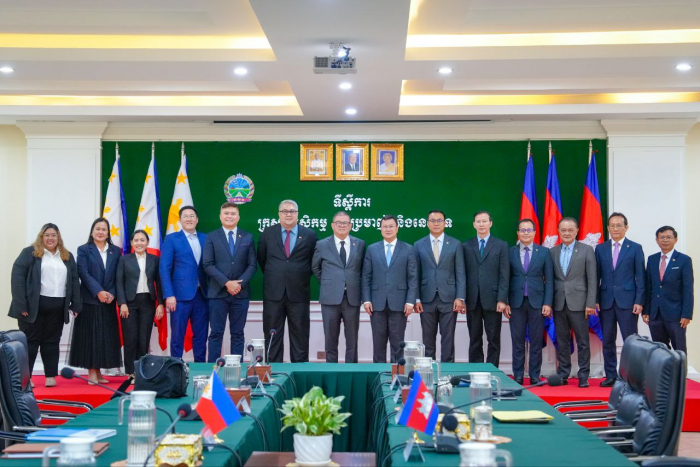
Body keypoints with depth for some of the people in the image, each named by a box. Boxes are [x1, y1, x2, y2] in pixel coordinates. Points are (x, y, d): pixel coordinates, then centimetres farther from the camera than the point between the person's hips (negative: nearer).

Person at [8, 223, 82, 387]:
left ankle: (51, 375, 14)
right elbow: (17, 276, -8)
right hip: (34, 305, -3)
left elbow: (75, 281, 11)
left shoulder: (67, 256, 14)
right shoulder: (29, 253, -1)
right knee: (30, 341, 2)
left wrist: (76, 304, 2)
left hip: (57, 307, 4)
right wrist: (21, 304, -15)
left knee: (52, 342, 9)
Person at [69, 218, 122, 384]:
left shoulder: (115, 251, 12)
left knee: (106, 337, 3)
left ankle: (98, 372, 11)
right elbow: (84, 273, -7)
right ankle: (91, 372, 1)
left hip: (108, 301, 3)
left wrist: (112, 293, -9)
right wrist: (98, 292, -17)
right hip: (90, 300, -3)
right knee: (90, 336, -3)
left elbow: (118, 276, 6)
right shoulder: (84, 250, 3)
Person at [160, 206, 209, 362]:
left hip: (202, 295, 4)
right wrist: (169, 295, -12)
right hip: (180, 295, -3)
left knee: (201, 335, 8)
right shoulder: (171, 239, 1)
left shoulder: (205, 238, 12)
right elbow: (164, 269, -4)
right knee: (177, 336, 2)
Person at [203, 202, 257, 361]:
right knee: (216, 333, -1)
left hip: (241, 293, 2)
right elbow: (208, 265, -4)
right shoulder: (211, 237, 4)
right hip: (218, 293, -2)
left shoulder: (247, 237, 9)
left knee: (238, 334, 6)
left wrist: (240, 283, -11)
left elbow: (252, 265, 5)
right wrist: (226, 283, -14)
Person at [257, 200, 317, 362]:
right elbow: (261, 258, 15)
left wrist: (303, 278, 8)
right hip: (273, 293, 1)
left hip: (298, 293, -1)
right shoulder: (268, 233, 4)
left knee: (300, 336, 5)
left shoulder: (309, 235, 1)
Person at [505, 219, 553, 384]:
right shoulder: (510, 252, 5)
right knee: (517, 342, 4)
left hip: (537, 302, 0)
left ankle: (535, 377, 10)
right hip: (516, 302, 0)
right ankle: (518, 377, 10)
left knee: (536, 342, 3)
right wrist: (505, 302, -3)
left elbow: (549, 279, 3)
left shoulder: (544, 252, 5)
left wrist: (547, 303, -5)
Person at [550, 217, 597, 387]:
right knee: (562, 341, 8)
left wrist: (590, 303, -9)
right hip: (559, 303, 3)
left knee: (582, 341, 1)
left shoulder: (587, 250, 1)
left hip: (578, 303, -3)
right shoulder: (553, 252, 10)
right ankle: (563, 375, 16)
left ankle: (583, 377, 7)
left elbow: (592, 279, -3)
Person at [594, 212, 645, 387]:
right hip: (606, 300, 3)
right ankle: (610, 376, 14)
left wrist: (639, 301, -7)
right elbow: (597, 276, 8)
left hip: (627, 301, -3)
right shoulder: (600, 248, 9)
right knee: (608, 341, 6)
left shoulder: (635, 248, 2)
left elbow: (640, 277, 0)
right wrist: (595, 299, 1)